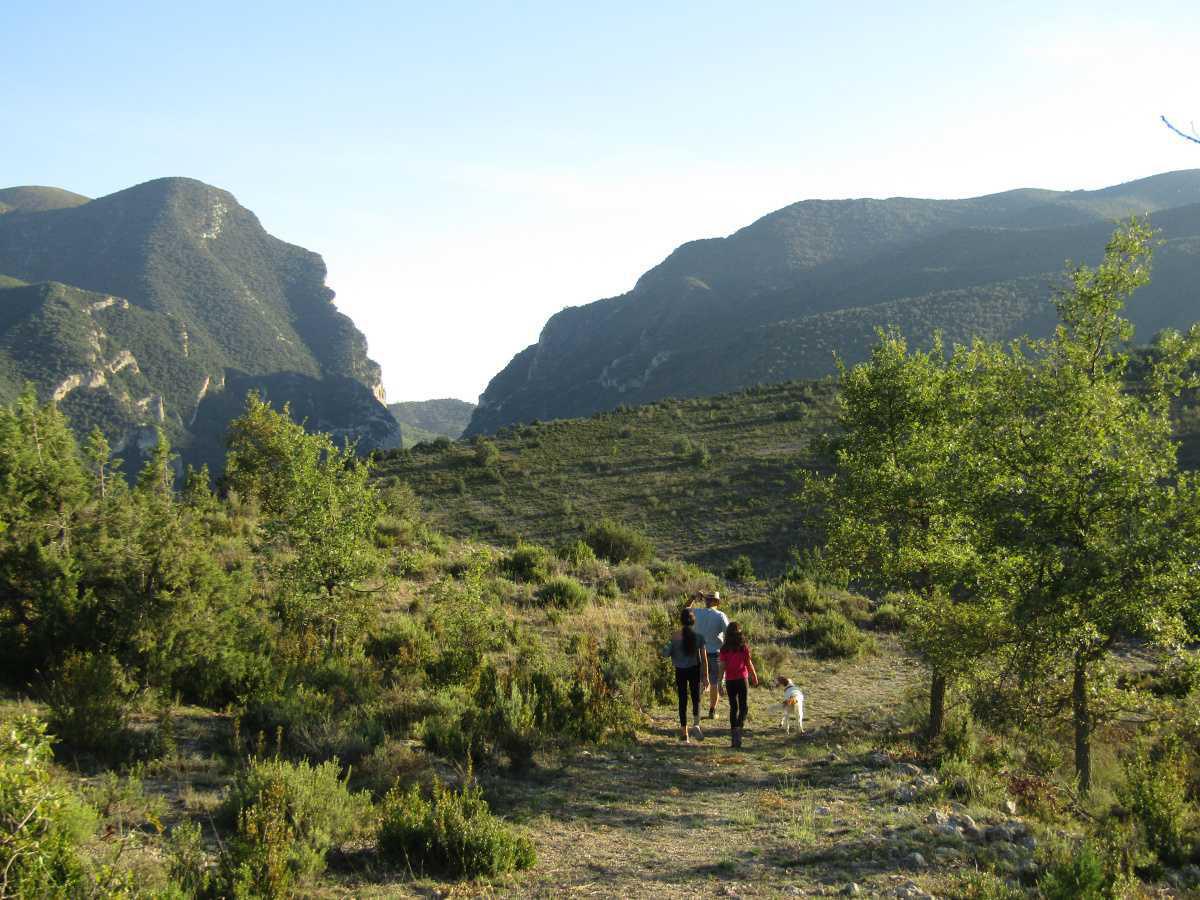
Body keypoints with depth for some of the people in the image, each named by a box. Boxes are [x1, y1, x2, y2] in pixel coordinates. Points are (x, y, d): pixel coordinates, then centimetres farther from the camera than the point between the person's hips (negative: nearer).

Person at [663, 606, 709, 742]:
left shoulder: (675, 636, -11)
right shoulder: (698, 636, -8)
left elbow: (666, 653, -8)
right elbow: (704, 658, -4)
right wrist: (705, 676, 3)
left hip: (680, 671, 0)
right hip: (695, 670, 0)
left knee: (683, 700, 9)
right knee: (696, 698, 19)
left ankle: (684, 733, 11)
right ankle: (697, 724, -1)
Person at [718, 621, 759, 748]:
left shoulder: (724, 649, -6)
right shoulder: (744, 647, -6)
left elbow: (722, 667, -7)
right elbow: (749, 664, -1)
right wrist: (754, 677, 14)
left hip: (730, 681, 1)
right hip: (742, 679, -1)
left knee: (733, 707, 12)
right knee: (743, 707, 7)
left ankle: (734, 736, 10)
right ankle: (739, 731, -13)